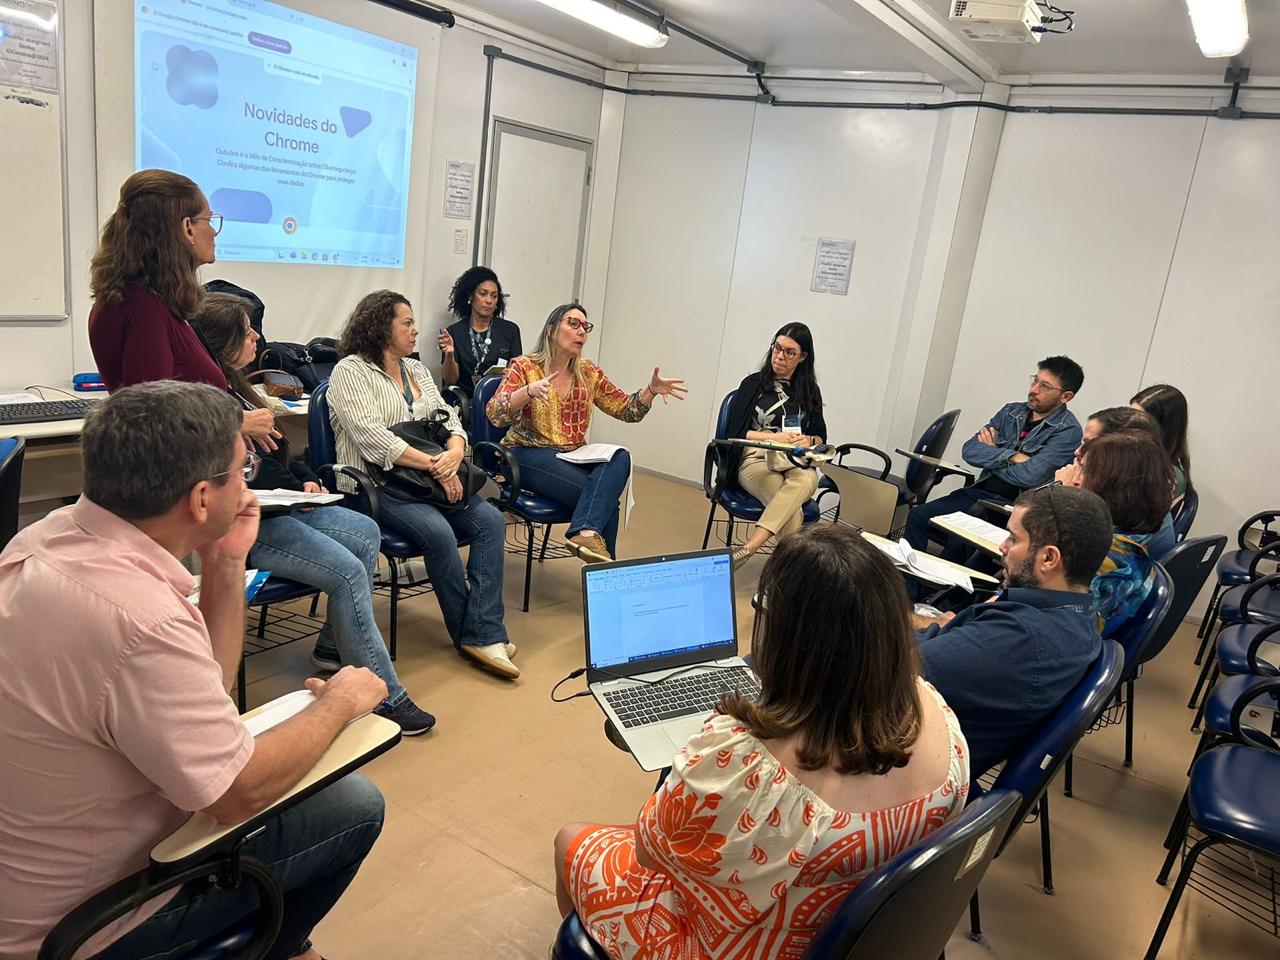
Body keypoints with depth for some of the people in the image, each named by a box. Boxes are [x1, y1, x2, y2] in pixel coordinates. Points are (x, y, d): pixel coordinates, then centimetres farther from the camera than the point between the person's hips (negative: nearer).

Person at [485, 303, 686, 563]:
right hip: (530, 455, -5)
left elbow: (626, 410, 13)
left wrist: (651, 390, -6)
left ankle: (586, 533, -42)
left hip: (573, 457, 5)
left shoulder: (588, 373, 12)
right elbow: (494, 415, -13)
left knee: (620, 458, -30)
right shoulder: (525, 367, -1)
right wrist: (529, 391, -30)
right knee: (604, 496, -29)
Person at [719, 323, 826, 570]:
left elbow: (821, 437, 19)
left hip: (797, 464, 2)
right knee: (792, 509, -36)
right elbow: (735, 431, 3)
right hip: (756, 459, -2)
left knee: (806, 480, -39)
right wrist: (773, 438, -10)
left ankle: (748, 549, -49)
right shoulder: (753, 383, 10)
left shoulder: (810, 391, 18)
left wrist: (808, 441, -5)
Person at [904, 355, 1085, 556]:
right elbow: (970, 450, 1)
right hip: (979, 493, 6)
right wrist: (1010, 456, -13)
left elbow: (1029, 476, -18)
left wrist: (991, 455, -2)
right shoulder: (1012, 411, 12)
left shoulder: (1068, 431, -6)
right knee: (917, 516, -12)